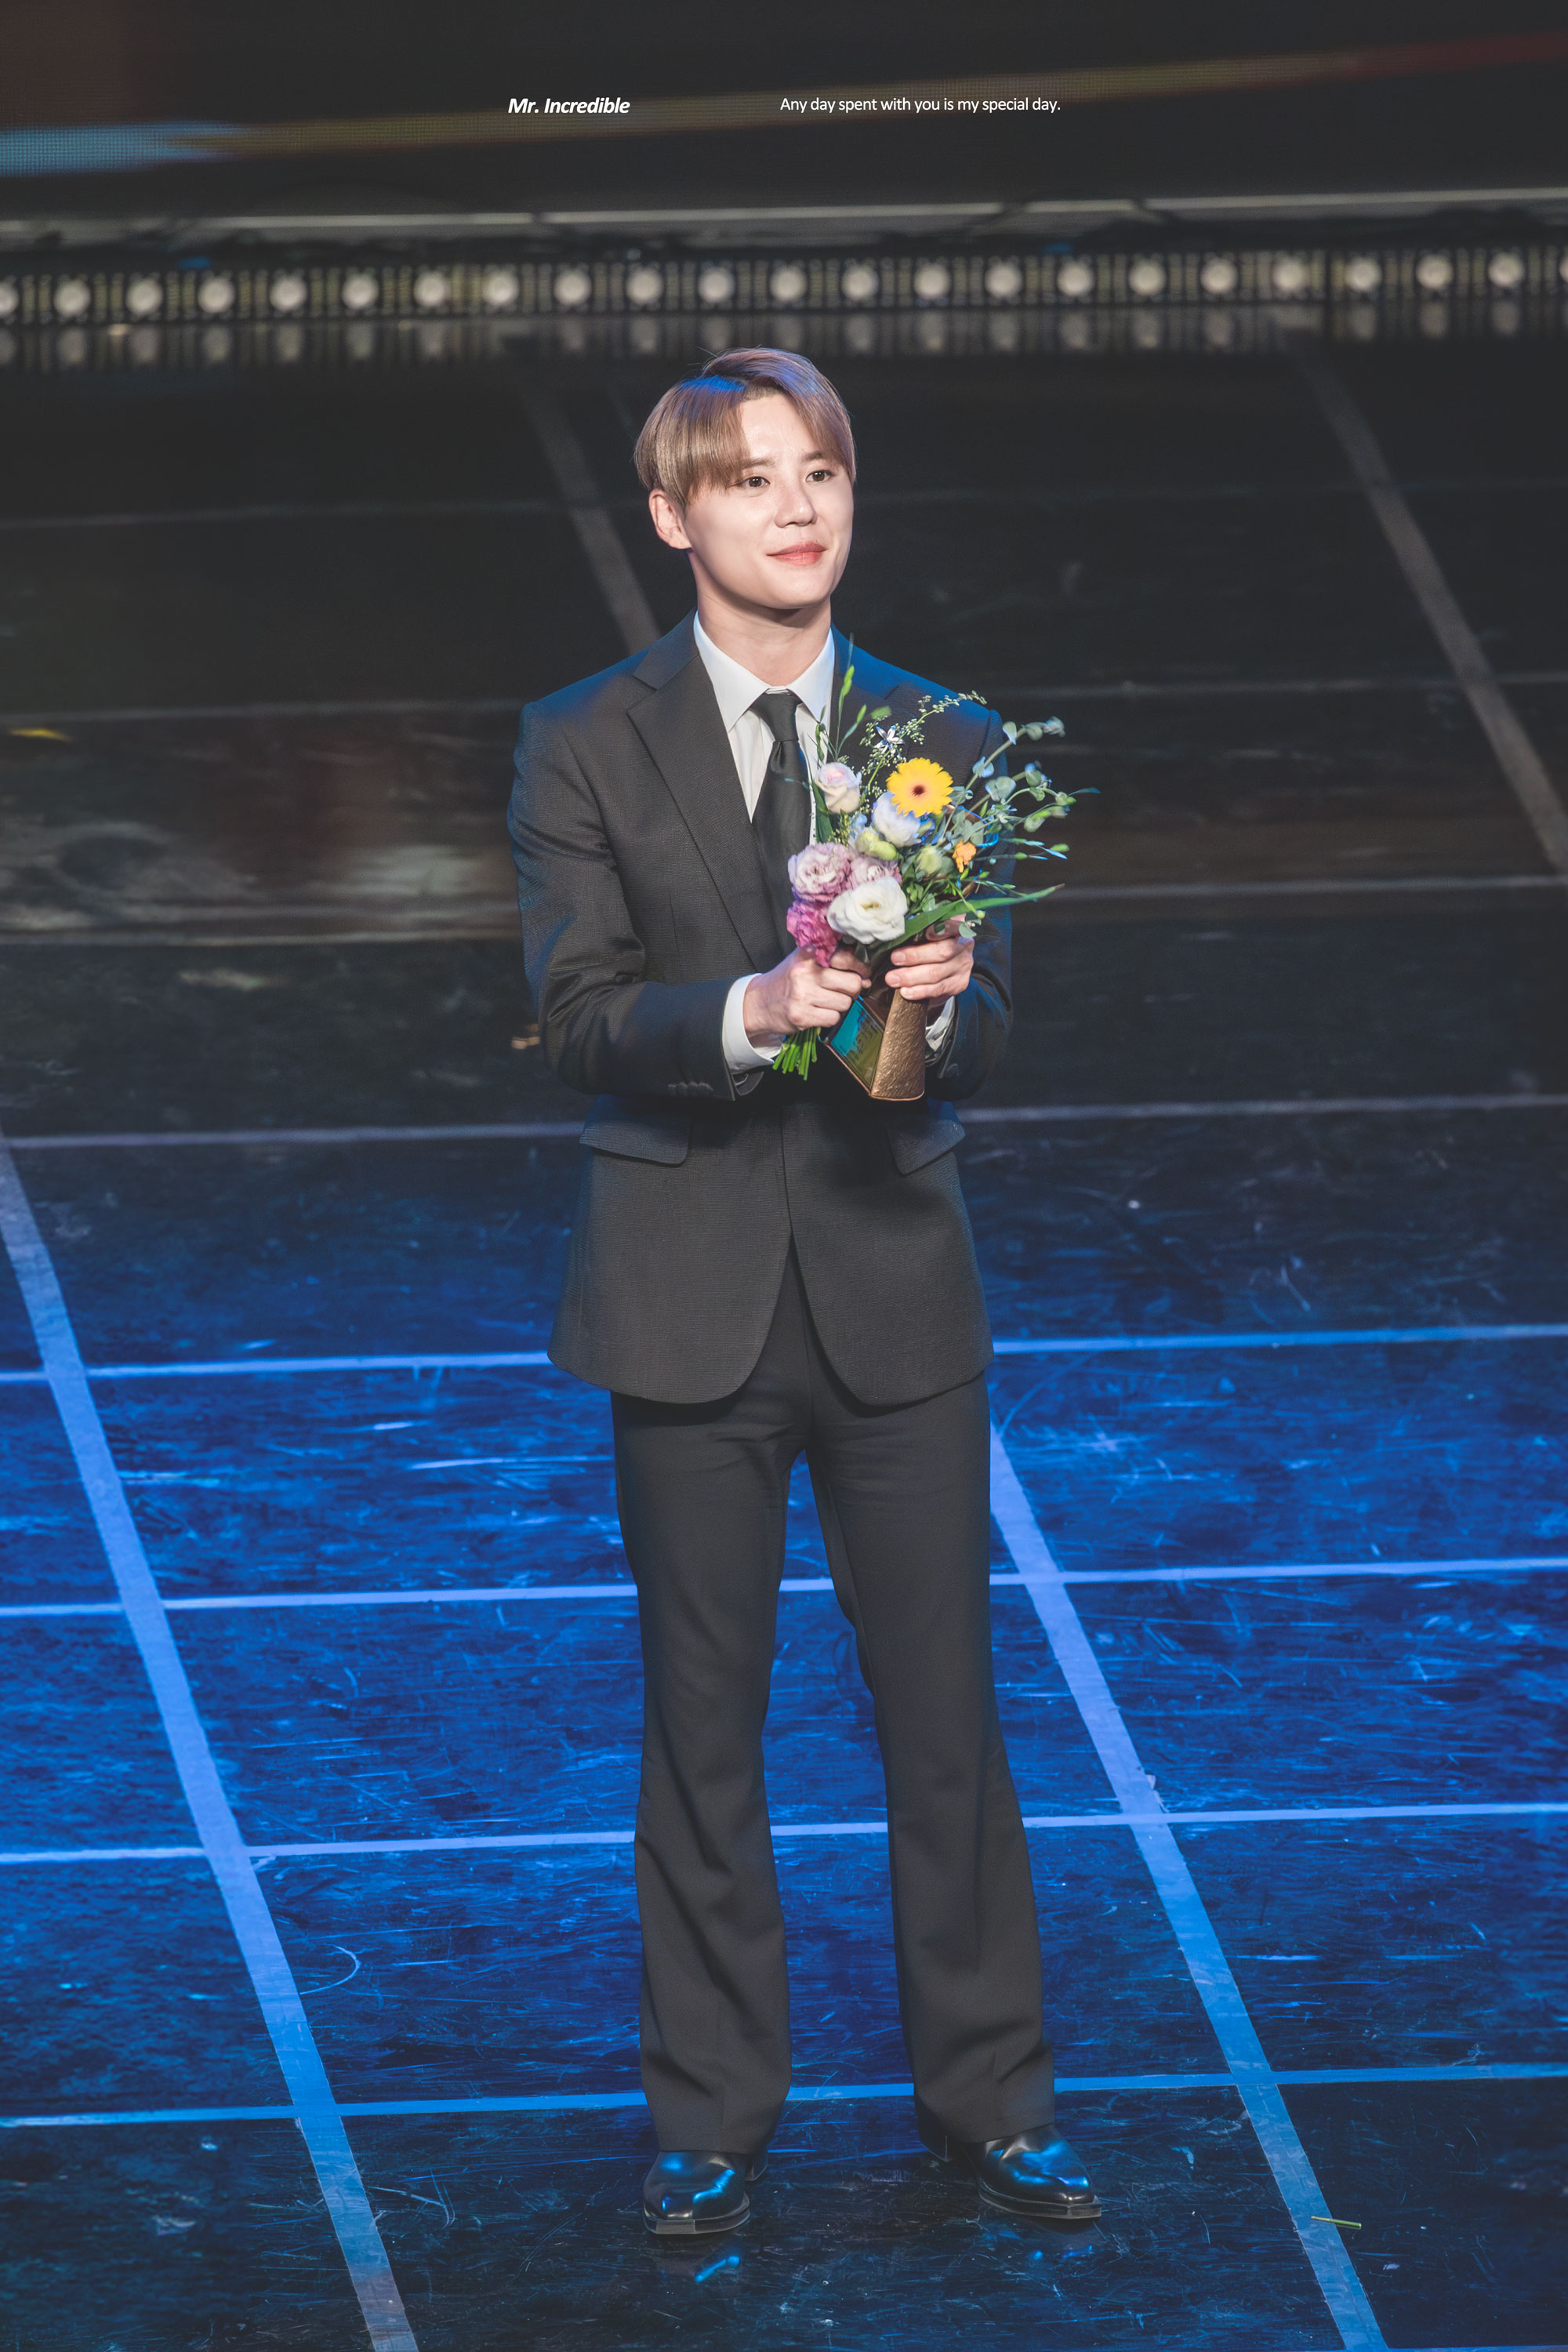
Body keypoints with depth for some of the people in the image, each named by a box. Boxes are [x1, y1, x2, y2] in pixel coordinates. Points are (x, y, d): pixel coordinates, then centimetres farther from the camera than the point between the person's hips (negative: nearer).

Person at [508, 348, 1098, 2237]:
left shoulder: (943, 745, 4)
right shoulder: (584, 750, -1)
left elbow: (979, 1040, 0)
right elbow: (580, 1020, -9)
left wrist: (930, 1004, -24)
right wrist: (748, 1010, -27)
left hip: (891, 1285, 1)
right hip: (690, 1299, -1)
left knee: (945, 1708, 6)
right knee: (703, 1722, 7)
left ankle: (985, 2088, 19)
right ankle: (712, 2114, 18)